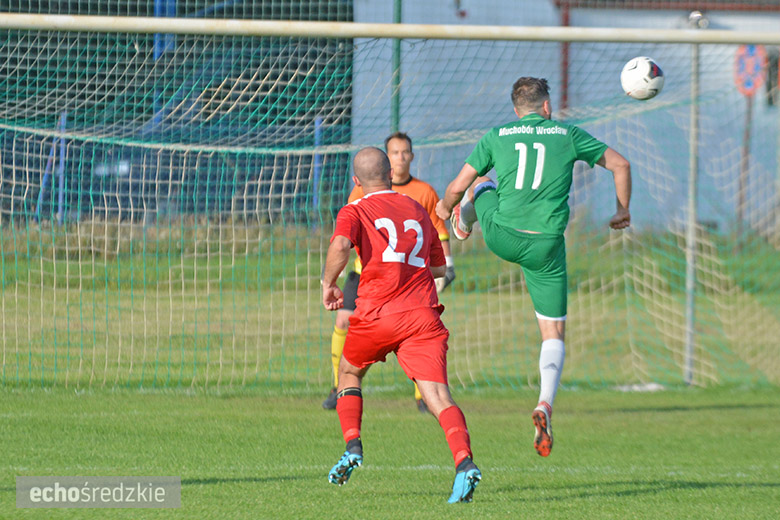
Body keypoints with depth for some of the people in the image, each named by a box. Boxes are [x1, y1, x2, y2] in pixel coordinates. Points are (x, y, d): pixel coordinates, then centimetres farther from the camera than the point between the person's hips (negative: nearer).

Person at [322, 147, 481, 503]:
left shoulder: (355, 212, 7)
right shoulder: (418, 211, 20)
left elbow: (340, 246, -16)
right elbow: (439, 267, 29)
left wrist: (328, 284, -1)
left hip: (377, 313, -2)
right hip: (423, 313, 2)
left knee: (349, 373, 27)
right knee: (437, 394, -12)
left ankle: (352, 446, 11)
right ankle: (464, 461, -34)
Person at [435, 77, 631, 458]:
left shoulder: (497, 137, 5)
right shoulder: (567, 135, 5)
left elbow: (457, 187, 7)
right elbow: (620, 164, 10)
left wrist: (445, 206, 30)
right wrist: (623, 211, 25)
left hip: (501, 237, 1)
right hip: (546, 247, -1)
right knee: (553, 334, 8)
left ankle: (463, 224, 66)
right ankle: (545, 404, -14)